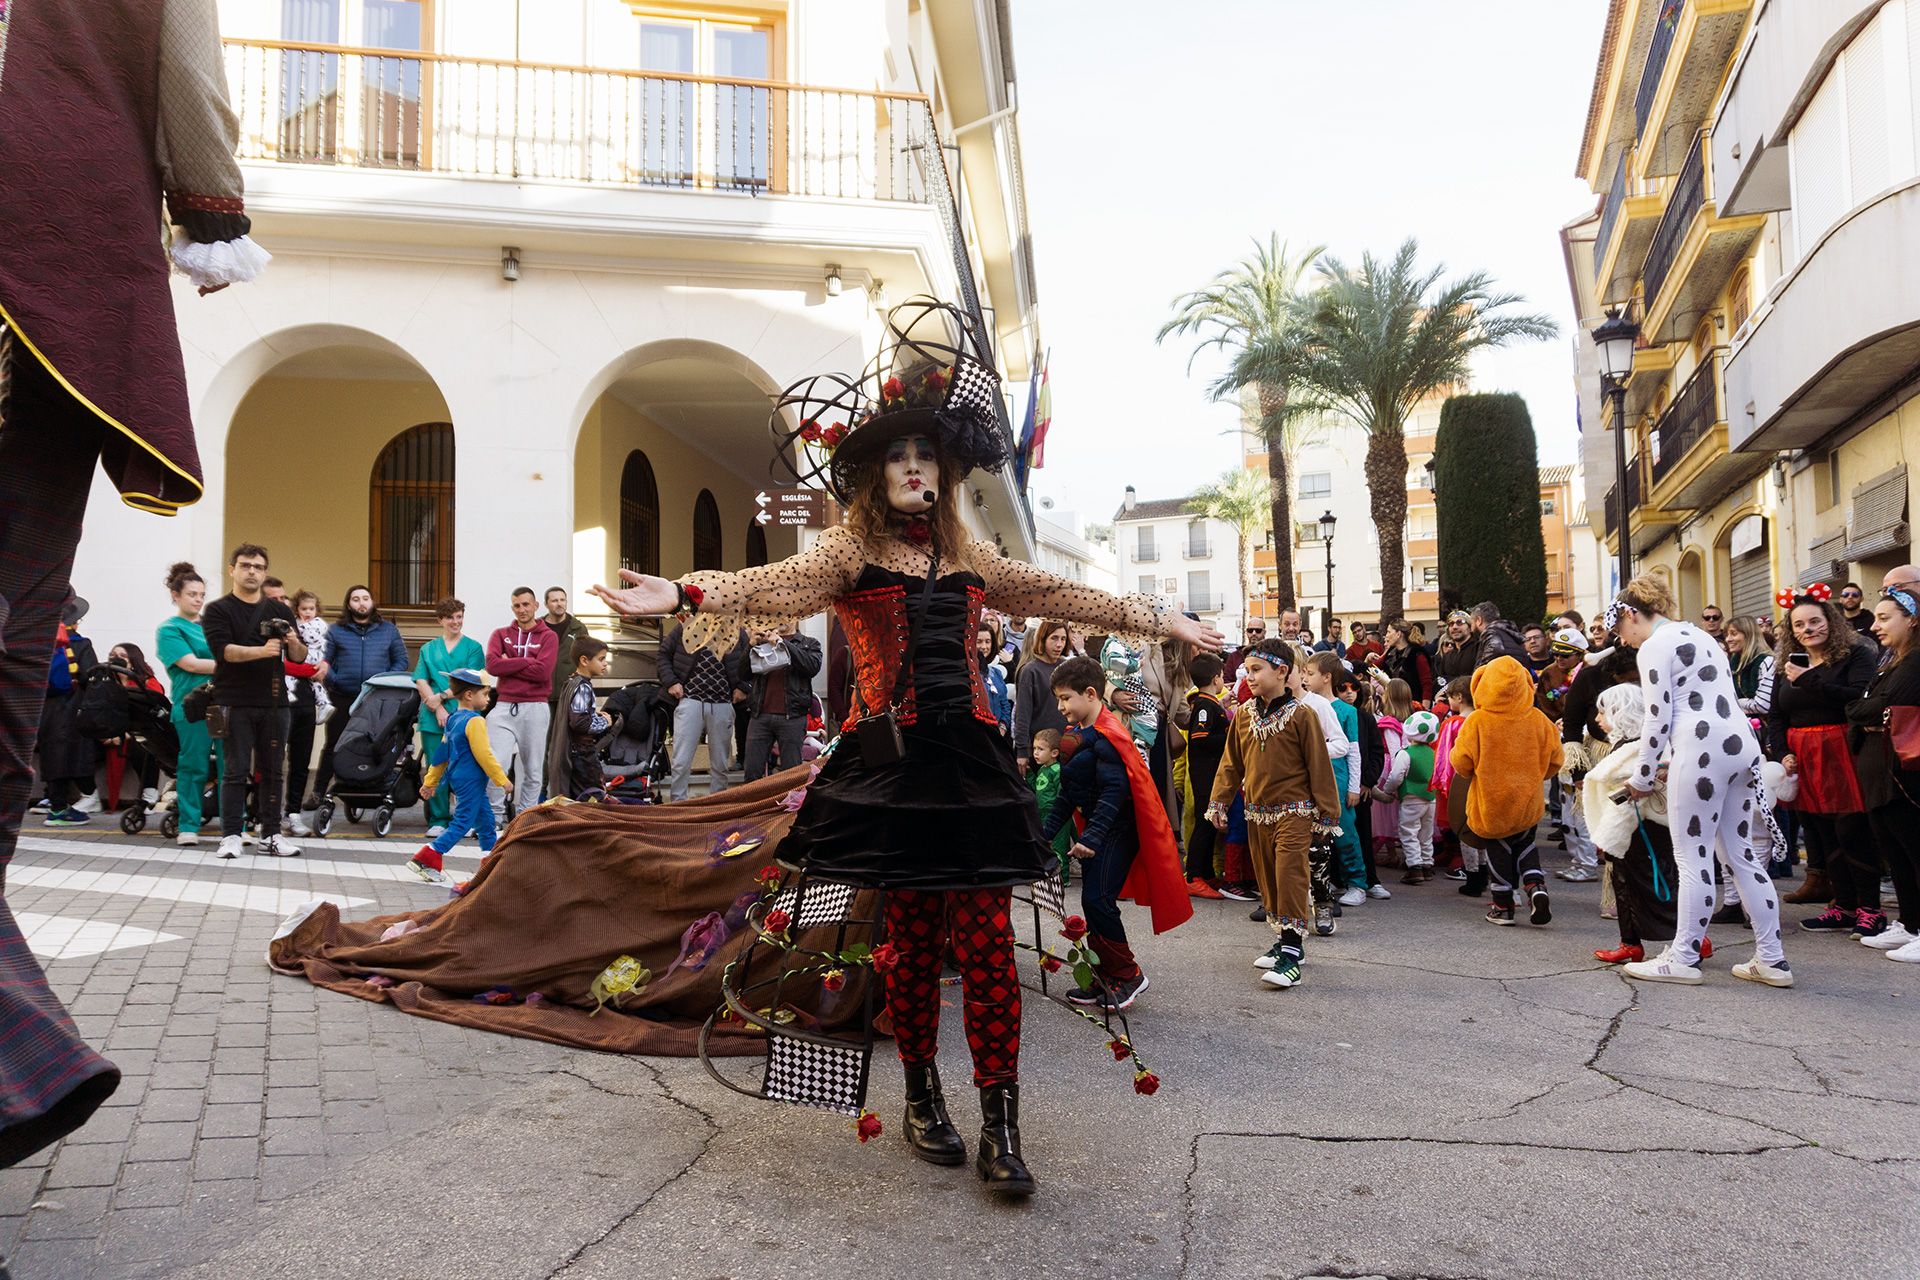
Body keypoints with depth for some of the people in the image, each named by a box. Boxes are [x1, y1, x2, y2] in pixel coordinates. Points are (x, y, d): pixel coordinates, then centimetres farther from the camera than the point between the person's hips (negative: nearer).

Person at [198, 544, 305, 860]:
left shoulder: (280, 611, 13)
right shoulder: (218, 610, 2)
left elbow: (300, 657, 11)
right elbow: (224, 650, -14)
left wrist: (294, 643, -12)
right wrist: (262, 650, -29)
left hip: (274, 702, 4)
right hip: (235, 703, -4)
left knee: (272, 771, 7)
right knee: (236, 771, -2)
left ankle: (271, 836, 12)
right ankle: (231, 835, 5)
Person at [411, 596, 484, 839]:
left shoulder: (473, 647, 7)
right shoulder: (428, 649, 15)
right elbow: (421, 681, 4)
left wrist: (442, 696, -11)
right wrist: (437, 708, -9)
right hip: (433, 718, 3)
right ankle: (438, 820, 10)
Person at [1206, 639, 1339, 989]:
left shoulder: (1300, 716, -10)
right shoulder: (1244, 715, 6)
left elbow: (1319, 766, -7)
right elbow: (1231, 763, 12)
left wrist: (1327, 811, -6)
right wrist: (1218, 802, 9)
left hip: (1293, 813, -6)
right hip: (1257, 813, 6)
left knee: (1290, 877, -11)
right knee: (1267, 880, 11)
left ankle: (1291, 952, -9)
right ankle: (1285, 942, 24)